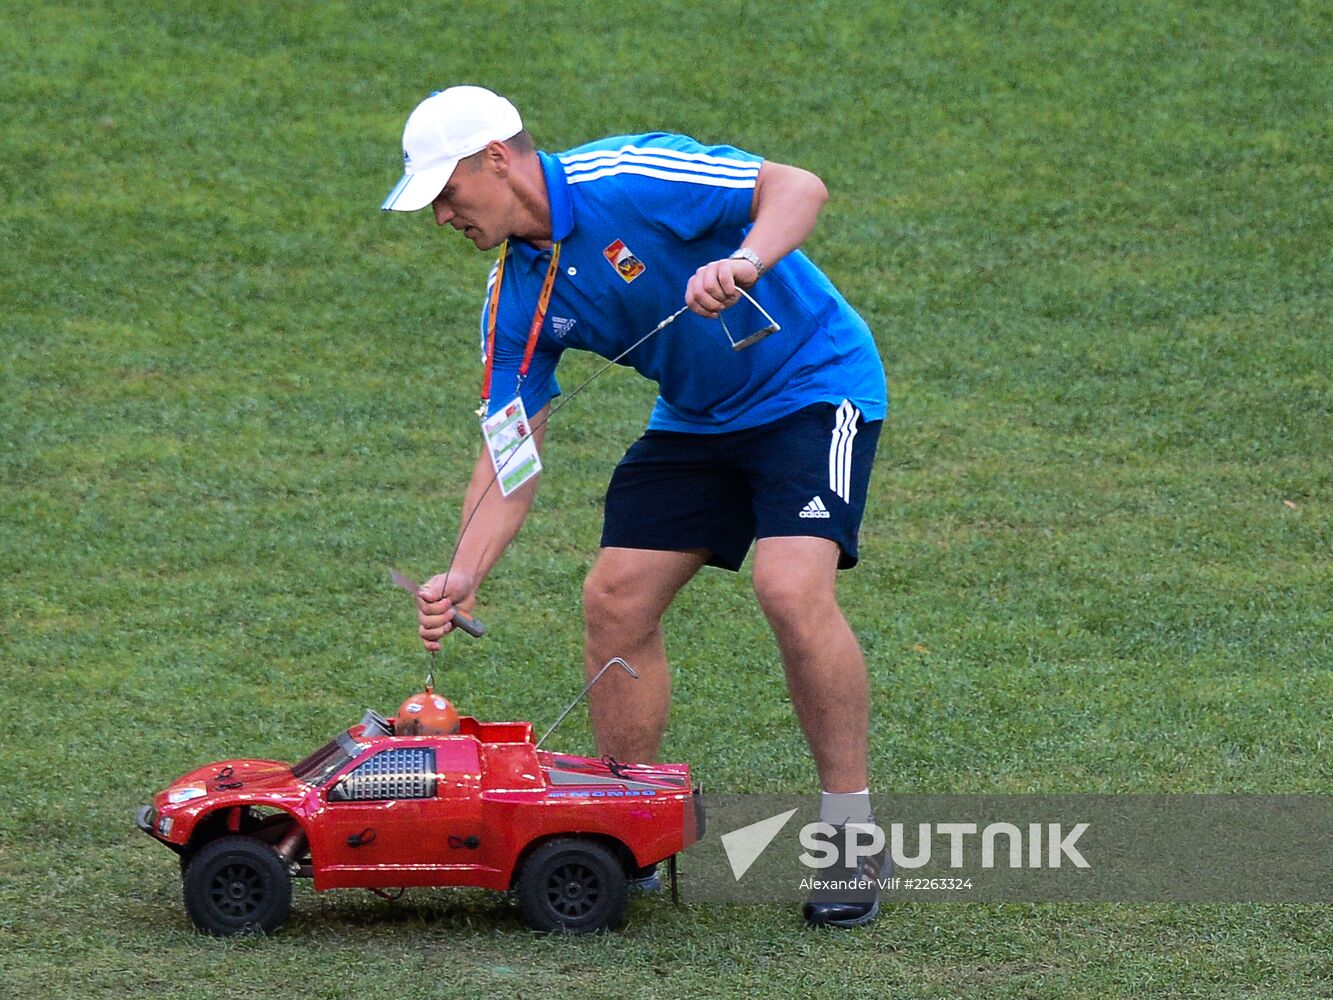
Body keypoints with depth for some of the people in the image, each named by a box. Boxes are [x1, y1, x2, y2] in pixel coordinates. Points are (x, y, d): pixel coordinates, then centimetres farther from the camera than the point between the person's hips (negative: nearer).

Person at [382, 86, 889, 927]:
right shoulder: (519, 297, -2)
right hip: (695, 418, 8)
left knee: (792, 588, -25)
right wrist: (465, 575, -15)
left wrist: (743, 263, -45)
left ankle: (853, 835, -12)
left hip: (813, 386, -8)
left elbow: (799, 188, -26)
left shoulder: (629, 179, -24)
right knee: (615, 600, -1)